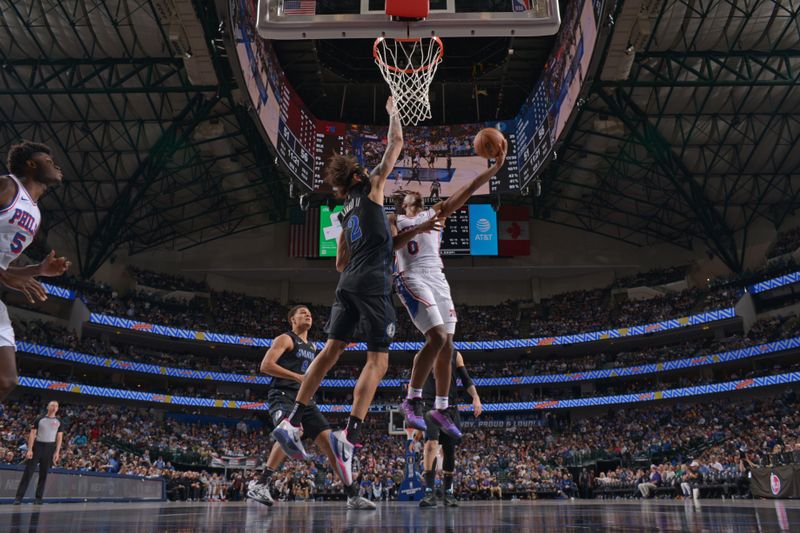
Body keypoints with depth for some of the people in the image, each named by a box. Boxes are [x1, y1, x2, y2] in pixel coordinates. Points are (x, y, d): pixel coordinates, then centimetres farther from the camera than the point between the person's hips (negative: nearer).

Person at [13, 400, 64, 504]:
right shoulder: (39, 419, 3)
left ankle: (39, 497, 11)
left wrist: (57, 452, -3)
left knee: (44, 474, 5)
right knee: (28, 472, -5)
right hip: (37, 445, -1)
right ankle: (19, 497, -2)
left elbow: (59, 437, 5)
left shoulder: (59, 422, 7)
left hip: (50, 448, 1)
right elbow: (32, 434, 0)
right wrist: (29, 449, -9)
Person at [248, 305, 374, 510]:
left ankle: (353, 495, -1)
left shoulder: (312, 346, 24)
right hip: (282, 395, -7)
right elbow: (265, 365, -13)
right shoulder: (285, 339, 1)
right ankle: (260, 486, -31)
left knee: (329, 440, -3)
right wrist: (297, 377, -18)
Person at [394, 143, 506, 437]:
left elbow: (466, 192, 12)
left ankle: (441, 409, 13)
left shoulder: (435, 213, 22)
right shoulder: (395, 220, 12)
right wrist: (414, 231, -17)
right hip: (413, 279, -5)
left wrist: (495, 167, 3)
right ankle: (412, 400, -12)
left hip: (438, 280, 6)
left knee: (447, 346, 2)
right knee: (437, 338, -22)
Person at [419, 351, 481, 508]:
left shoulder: (455, 354, 13)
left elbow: (466, 379, 8)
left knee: (449, 449, 5)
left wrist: (476, 398, -6)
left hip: (450, 407, 3)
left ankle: (448, 492, 18)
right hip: (430, 405, -3)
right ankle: (430, 492, -21)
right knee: (431, 444, -21)